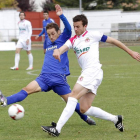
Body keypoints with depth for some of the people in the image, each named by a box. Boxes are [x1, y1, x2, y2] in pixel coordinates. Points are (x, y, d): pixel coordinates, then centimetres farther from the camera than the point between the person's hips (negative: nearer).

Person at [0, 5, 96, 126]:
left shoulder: (63, 39, 3)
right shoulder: (49, 42, 20)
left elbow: (68, 29, -17)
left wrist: (61, 15, -30)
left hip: (59, 78, -4)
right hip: (45, 77, 4)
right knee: (27, 89, -19)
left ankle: (86, 118, 26)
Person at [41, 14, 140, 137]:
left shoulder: (93, 35, 5)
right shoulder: (73, 41, 18)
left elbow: (113, 41, 12)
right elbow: (63, 48, -2)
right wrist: (57, 51, -28)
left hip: (93, 71, -7)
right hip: (86, 73, 7)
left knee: (74, 95, -19)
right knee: (84, 109, 3)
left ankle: (57, 129, -25)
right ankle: (116, 119, 17)